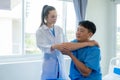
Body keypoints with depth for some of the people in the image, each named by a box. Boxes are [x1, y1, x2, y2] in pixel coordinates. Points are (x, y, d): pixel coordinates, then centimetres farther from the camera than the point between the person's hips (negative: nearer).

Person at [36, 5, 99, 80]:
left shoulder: (59, 29, 7)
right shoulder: (40, 32, -4)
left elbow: (65, 44, 2)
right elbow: (44, 48, -17)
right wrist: (54, 47, -37)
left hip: (61, 64, 4)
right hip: (49, 65, -4)